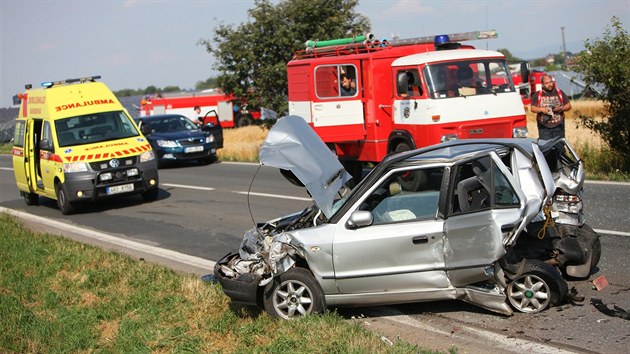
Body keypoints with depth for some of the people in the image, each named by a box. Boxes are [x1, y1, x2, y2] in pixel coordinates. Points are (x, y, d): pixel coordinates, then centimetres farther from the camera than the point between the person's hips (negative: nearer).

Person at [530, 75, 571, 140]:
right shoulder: (537, 95, 9)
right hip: (544, 127, -2)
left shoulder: (560, 93, 13)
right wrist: (542, 109, -15)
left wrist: (561, 108, -8)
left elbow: (568, 106, 13)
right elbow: (533, 108, 3)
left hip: (558, 126, 2)